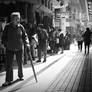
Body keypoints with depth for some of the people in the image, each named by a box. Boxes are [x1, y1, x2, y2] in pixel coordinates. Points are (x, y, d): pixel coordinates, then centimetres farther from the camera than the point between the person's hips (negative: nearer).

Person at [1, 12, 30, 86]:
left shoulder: (20, 27, -1)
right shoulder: (7, 27, -3)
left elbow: (25, 36, 4)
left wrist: (27, 43, -9)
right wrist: (5, 44, -5)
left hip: (19, 48, 1)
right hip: (9, 49, -1)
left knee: (20, 63, 12)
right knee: (8, 64, -5)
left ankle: (20, 76, 34)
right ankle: (9, 80, 0)